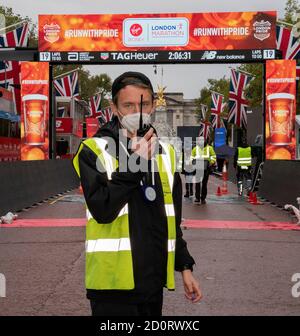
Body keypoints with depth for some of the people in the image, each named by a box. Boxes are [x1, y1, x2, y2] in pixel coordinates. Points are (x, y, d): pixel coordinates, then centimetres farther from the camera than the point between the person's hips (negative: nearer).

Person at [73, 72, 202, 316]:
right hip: (115, 282, -5)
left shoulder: (164, 152, 10)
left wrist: (185, 267, 14)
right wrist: (133, 162, -20)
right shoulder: (94, 151, -7)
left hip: (154, 281, 6)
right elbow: (103, 211, -18)